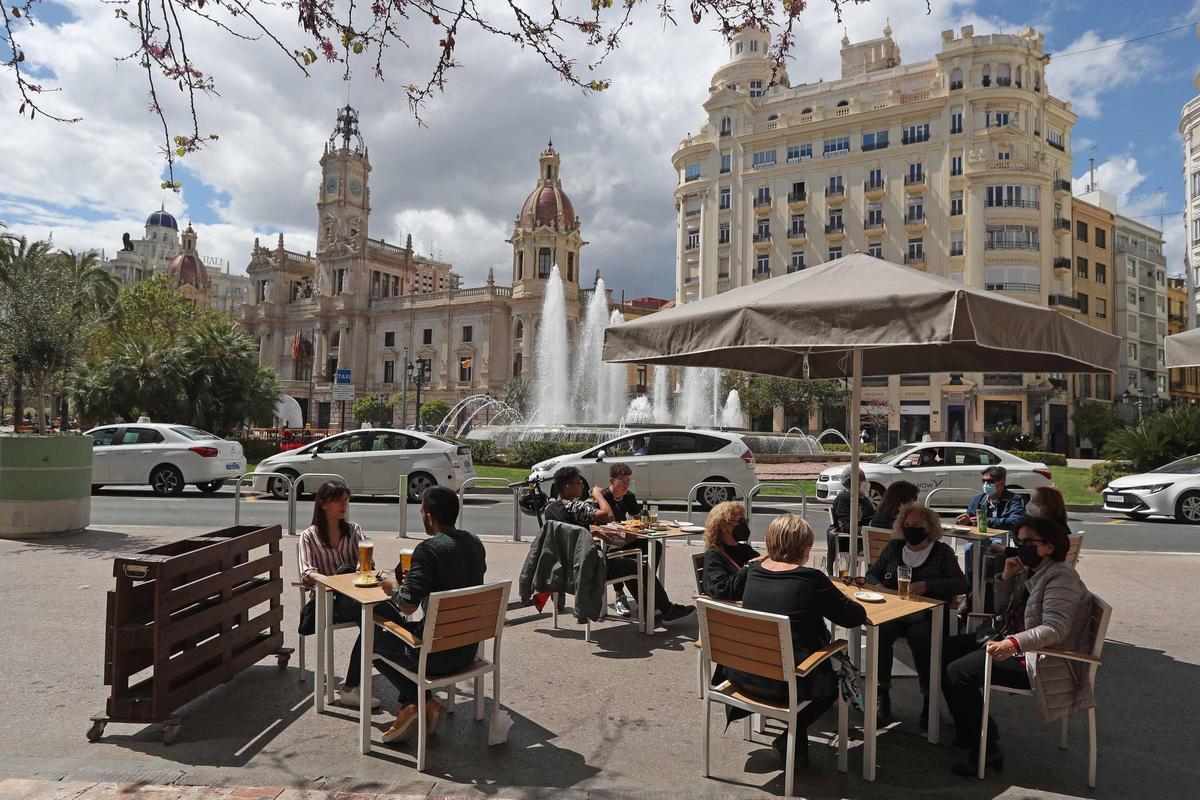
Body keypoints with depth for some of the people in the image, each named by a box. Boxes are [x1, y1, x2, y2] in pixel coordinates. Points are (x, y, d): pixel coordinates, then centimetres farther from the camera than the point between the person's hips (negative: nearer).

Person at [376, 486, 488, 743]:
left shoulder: (428, 549, -21)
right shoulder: (475, 543, 3)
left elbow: (407, 605, -22)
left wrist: (393, 587, -2)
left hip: (438, 654, -7)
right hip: (469, 648, 8)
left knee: (374, 640, 17)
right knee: (405, 631, 31)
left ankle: (425, 703, 9)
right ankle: (409, 708, 23)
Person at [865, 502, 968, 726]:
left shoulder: (942, 551, 7)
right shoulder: (894, 548, 17)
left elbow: (962, 584, -2)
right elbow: (871, 574, 21)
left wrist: (927, 586, -14)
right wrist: (877, 586, -2)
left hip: (930, 616, -3)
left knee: (920, 636, -35)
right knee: (880, 631, -29)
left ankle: (929, 698, -17)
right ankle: (882, 692, -16)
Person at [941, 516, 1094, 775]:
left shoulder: (1061, 577, -18)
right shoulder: (1029, 572, 11)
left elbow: (1055, 629, -31)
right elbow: (1003, 608, 19)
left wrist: (1014, 643, -46)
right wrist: (1006, 577, 2)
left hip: (1041, 661, -11)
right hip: (1016, 643, 11)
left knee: (956, 673, -20)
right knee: (948, 649, 10)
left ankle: (986, 749, -7)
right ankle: (969, 732, 19)